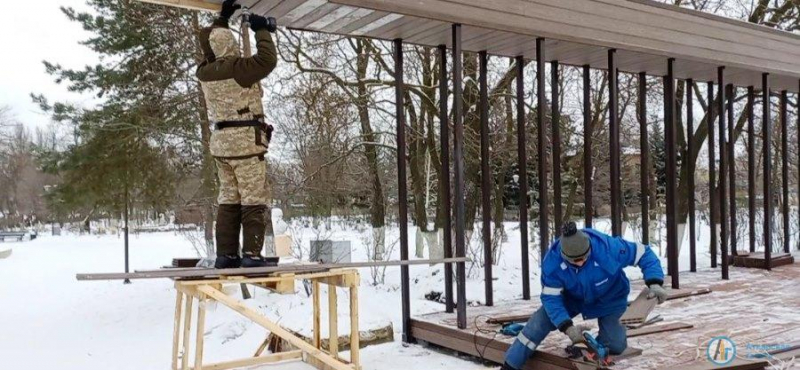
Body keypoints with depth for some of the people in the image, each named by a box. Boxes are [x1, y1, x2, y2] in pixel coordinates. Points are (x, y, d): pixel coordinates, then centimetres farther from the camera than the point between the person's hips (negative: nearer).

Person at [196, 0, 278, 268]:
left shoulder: (205, 71, 9)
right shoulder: (236, 68, -13)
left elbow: (210, 43, 27)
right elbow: (268, 60, -17)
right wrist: (262, 30, -4)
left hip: (221, 141, 8)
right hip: (246, 140, -8)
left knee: (228, 199, 10)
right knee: (254, 199, -5)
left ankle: (225, 254, 9)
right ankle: (251, 254, -9)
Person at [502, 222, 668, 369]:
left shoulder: (608, 247, -40)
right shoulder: (552, 262, -34)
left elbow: (643, 253, -26)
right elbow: (551, 298, -28)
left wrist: (655, 283, -39)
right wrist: (567, 327, -40)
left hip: (608, 300, 0)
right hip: (572, 297, 1)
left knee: (615, 346, -11)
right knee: (541, 321, -14)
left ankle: (613, 332, 27)